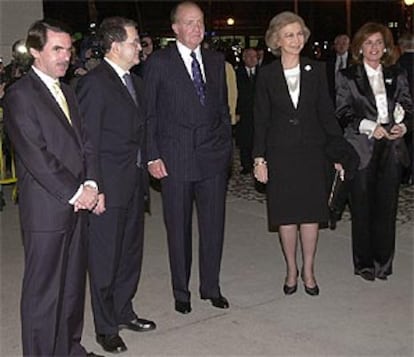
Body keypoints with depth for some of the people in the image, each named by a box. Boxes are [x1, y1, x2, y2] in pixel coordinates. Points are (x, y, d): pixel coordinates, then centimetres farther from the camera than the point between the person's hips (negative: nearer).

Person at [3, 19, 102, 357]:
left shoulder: (67, 92, 16)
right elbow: (36, 156, -17)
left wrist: (90, 183, -3)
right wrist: (75, 192, -14)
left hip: (77, 206, 8)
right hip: (46, 210, -8)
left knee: (74, 284, 16)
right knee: (43, 291, 3)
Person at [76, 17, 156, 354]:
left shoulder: (135, 81, 12)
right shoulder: (94, 83, -14)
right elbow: (88, 141, -16)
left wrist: (144, 169, 12)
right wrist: (95, 188, -18)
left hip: (134, 184, 8)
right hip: (109, 187, -8)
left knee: (131, 253, 18)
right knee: (105, 259, 5)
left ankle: (123, 312, 35)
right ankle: (106, 328, 19)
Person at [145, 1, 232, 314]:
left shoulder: (216, 61, 11)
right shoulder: (159, 63, -2)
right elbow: (149, 113, -1)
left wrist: (227, 144, 9)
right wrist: (153, 156, -7)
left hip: (214, 157, 4)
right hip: (176, 158, -3)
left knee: (214, 225, 8)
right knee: (178, 228, 7)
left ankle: (211, 287, 25)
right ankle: (181, 291, 23)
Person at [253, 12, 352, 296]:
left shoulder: (316, 70, 2)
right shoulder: (267, 75, -1)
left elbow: (326, 113, 4)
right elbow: (261, 119, 1)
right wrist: (259, 158, -3)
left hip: (311, 152, 1)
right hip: (280, 153, -1)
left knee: (311, 213, 4)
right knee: (286, 214, 6)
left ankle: (308, 270, 19)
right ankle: (291, 270, 22)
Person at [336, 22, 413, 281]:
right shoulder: (348, 77, 3)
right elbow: (343, 113, -4)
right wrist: (369, 126, -16)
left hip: (392, 149, 3)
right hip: (362, 149, -2)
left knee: (387, 207, 4)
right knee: (362, 209, 3)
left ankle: (383, 263, 16)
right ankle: (364, 263, 15)